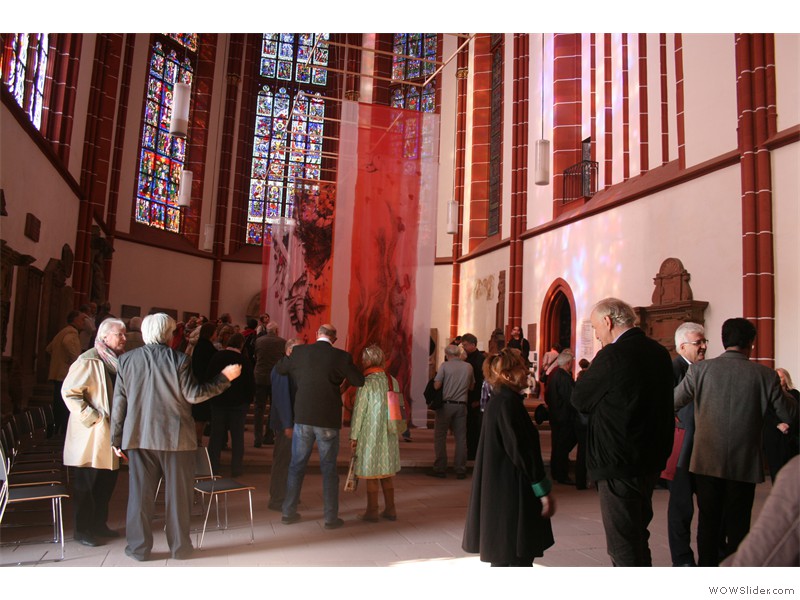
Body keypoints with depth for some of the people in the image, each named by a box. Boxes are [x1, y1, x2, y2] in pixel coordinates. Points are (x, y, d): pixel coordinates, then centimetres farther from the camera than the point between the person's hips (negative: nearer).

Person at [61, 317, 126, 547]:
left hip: (112, 432, 8)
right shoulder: (89, 360, -14)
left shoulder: (118, 361, 10)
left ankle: (99, 524, 27)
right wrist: (90, 417, -19)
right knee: (86, 482, 3)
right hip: (92, 434, -7)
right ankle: (82, 530, 14)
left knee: (107, 480, 14)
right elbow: (68, 392, -18)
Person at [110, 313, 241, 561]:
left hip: (139, 437, 3)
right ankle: (179, 546, 17)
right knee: (178, 494, 9)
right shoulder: (179, 360, -10)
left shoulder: (127, 360, 1)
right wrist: (224, 377, -5)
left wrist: (116, 439, 10)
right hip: (175, 437, -2)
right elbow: (193, 395, -12)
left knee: (140, 494, 11)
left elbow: (119, 402, 3)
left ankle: (139, 547, 17)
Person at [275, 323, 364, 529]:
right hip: (328, 421, -2)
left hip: (302, 418, 2)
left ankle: (288, 512, 23)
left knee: (296, 466, 14)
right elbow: (359, 381, 1)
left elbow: (279, 368, 16)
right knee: (329, 469, 9)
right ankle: (331, 517, 14)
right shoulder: (341, 356, -8)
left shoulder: (299, 352, -1)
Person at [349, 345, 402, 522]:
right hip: (389, 434, 6)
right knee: (386, 471, 15)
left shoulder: (366, 383, -15)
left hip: (370, 434, -6)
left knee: (372, 473, 5)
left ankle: (372, 511, 14)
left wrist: (353, 436, -4)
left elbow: (359, 411, -13)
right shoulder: (392, 381, 1)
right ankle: (390, 509, 23)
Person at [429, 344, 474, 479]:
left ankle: (440, 469, 6)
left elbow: (436, 385, -9)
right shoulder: (468, 367, 5)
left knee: (440, 437, 5)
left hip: (446, 404, -3)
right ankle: (460, 470, 11)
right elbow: (472, 387, 13)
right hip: (461, 405, 3)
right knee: (461, 438, 8)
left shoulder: (445, 365, -7)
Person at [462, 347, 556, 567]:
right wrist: (543, 491, -14)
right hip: (512, 492, -10)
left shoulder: (498, 401, 12)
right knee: (519, 557, -2)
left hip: (500, 489, 10)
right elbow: (522, 450, -21)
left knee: (503, 557, 18)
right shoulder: (508, 403, -19)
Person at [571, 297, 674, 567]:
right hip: (650, 460, 9)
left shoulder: (613, 355, -21)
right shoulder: (659, 352, 5)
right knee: (637, 536, 24)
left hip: (619, 465, -9)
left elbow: (579, 400, -13)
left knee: (623, 546, 4)